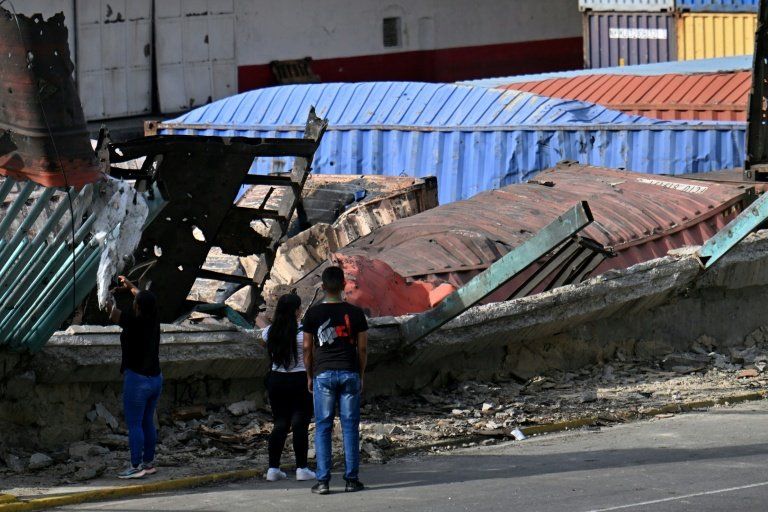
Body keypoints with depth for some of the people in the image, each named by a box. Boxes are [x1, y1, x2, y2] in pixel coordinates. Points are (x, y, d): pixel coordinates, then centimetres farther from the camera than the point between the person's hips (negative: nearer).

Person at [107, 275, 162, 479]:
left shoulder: (133, 322, -19)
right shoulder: (153, 320, 1)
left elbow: (112, 312, -9)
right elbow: (147, 300, 21)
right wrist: (130, 286, 34)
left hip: (137, 379, -8)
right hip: (156, 378, 8)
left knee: (134, 425, -2)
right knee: (148, 422, 15)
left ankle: (136, 466, -1)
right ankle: (149, 462, 21)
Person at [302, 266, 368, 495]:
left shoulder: (313, 313, -2)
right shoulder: (355, 313, 0)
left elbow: (307, 347, 1)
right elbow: (362, 348, 3)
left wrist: (309, 376, 13)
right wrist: (361, 375, 15)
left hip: (323, 374, -1)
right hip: (350, 373, 1)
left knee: (323, 427, 2)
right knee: (350, 426, 4)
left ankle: (323, 480, -2)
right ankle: (351, 479, 4)